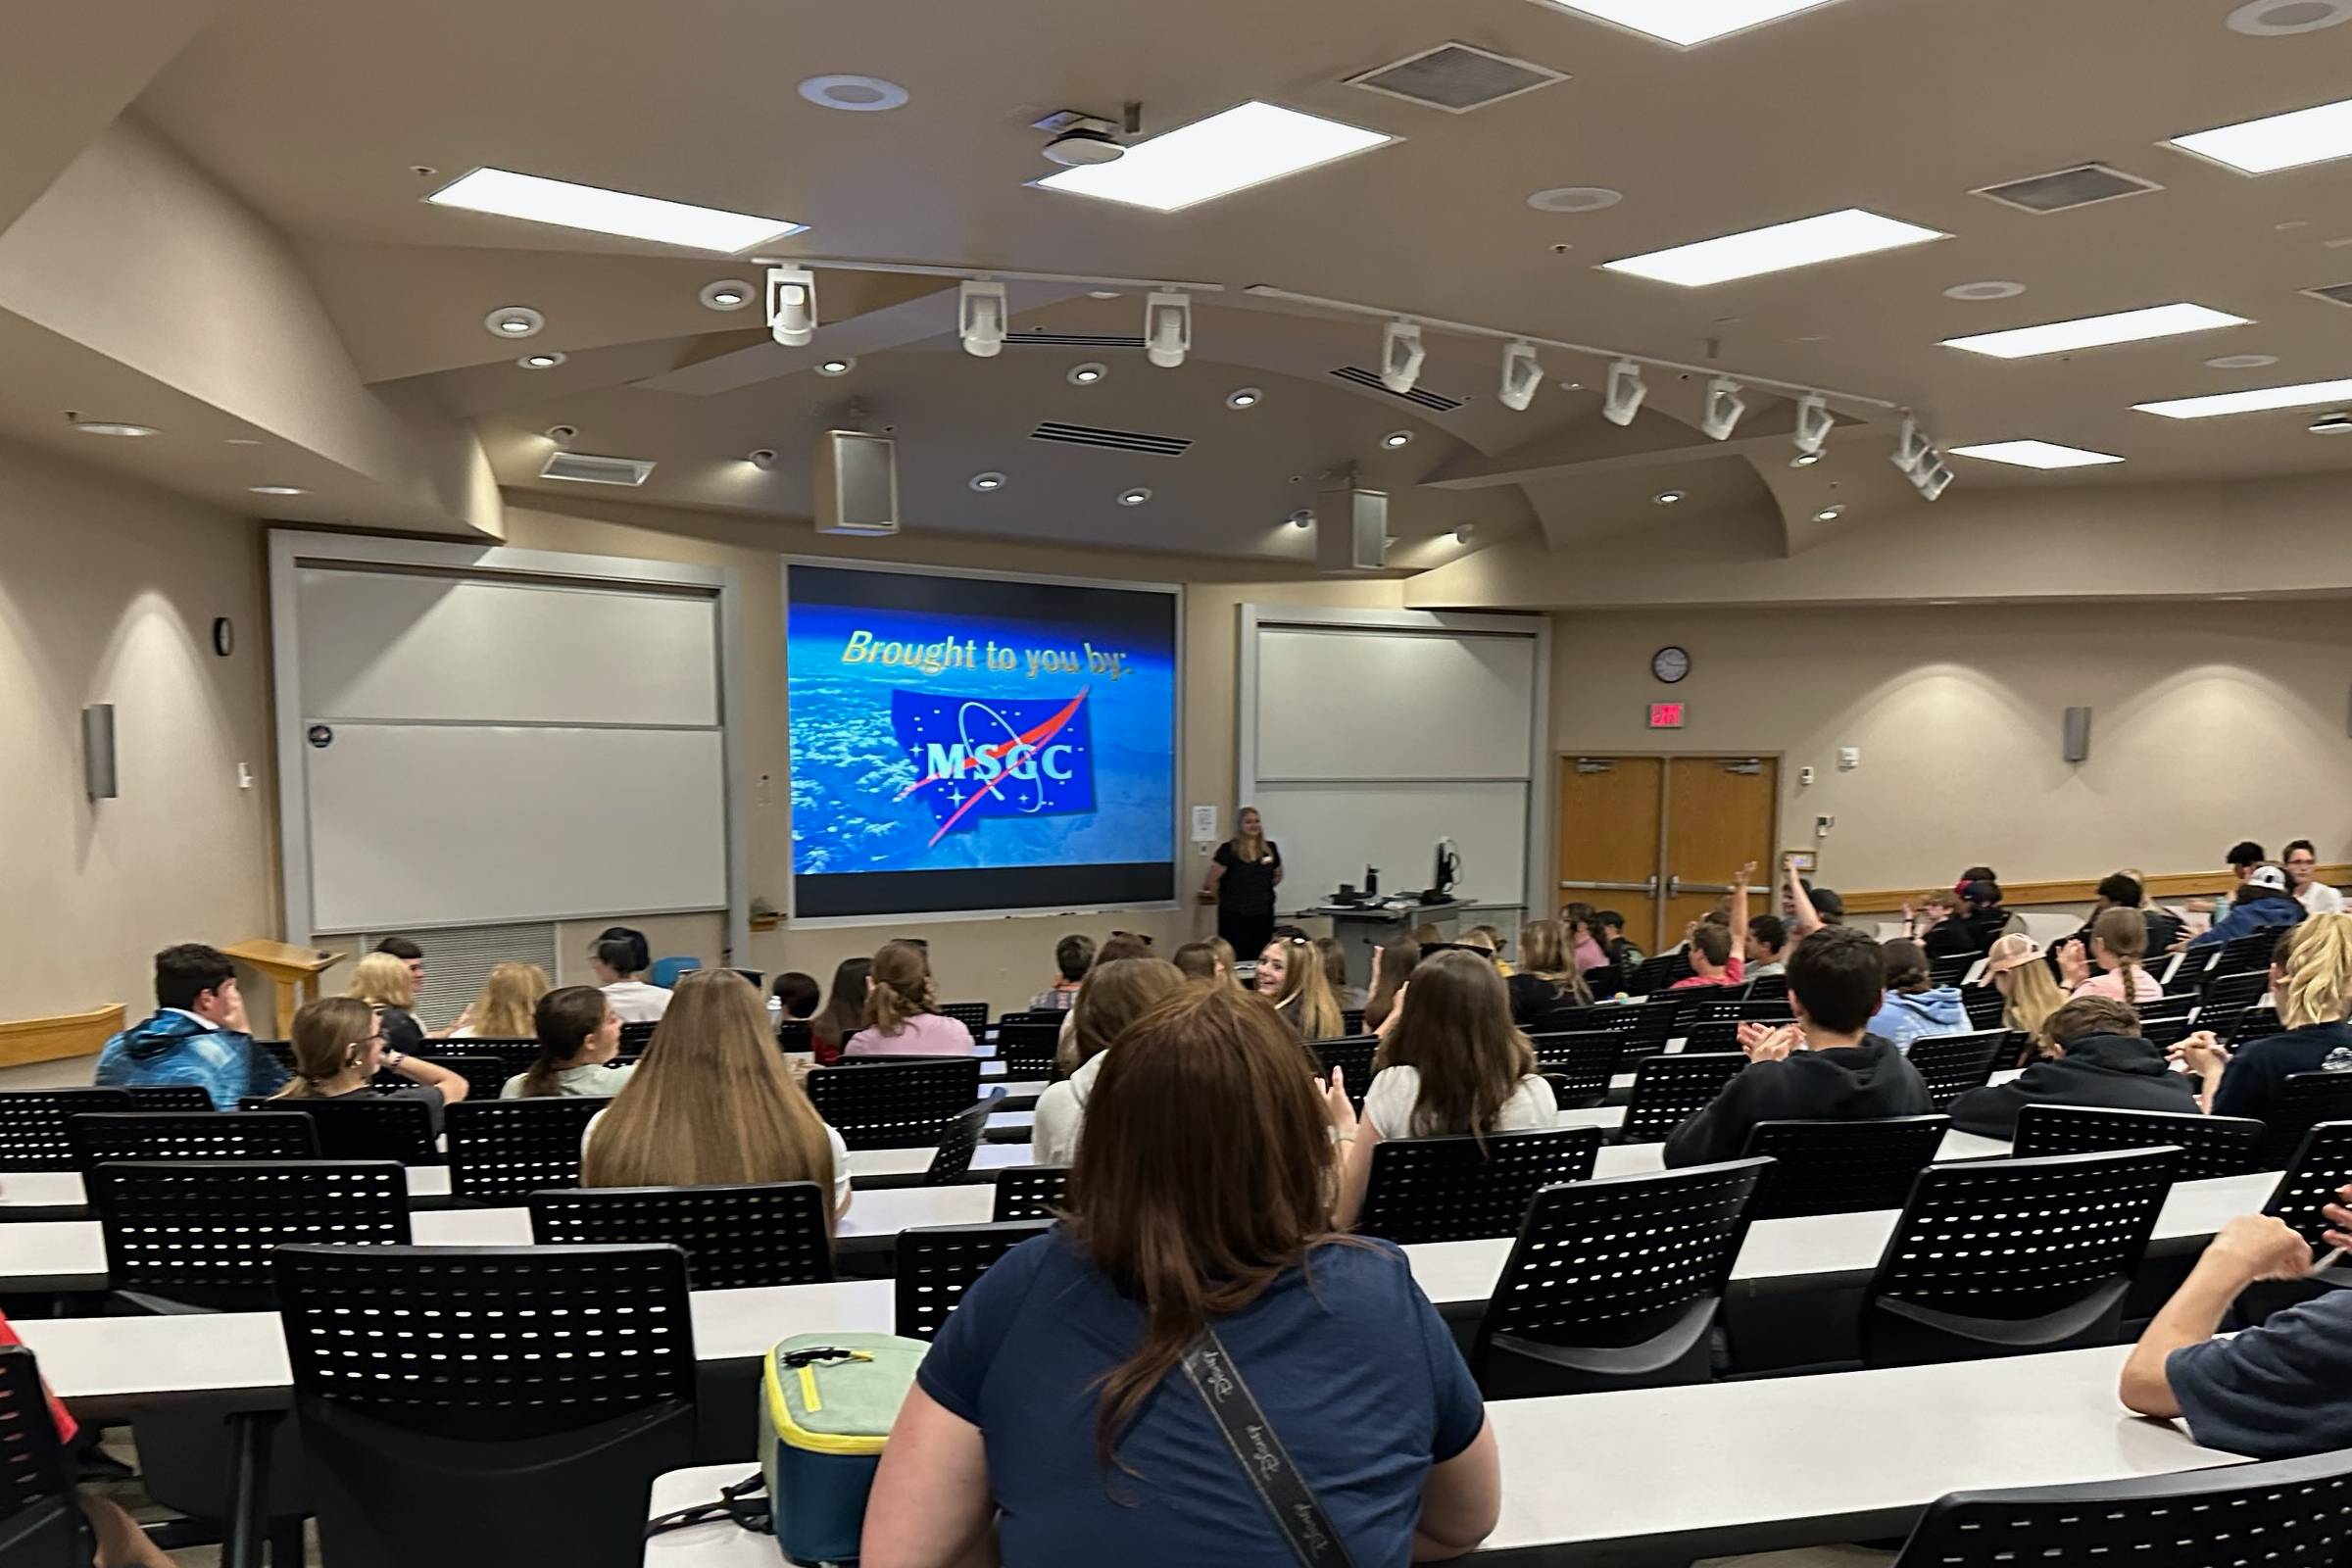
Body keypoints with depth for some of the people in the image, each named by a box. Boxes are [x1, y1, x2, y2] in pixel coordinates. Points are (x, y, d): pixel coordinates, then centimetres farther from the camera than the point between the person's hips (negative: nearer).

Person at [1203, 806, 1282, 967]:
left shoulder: (1270, 848, 6)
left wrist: (1260, 891, 13)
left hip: (1263, 914, 4)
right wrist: (1223, 899, 5)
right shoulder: (1228, 850, -8)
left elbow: (1278, 876, 20)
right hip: (1233, 914, -4)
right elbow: (1211, 880, -5)